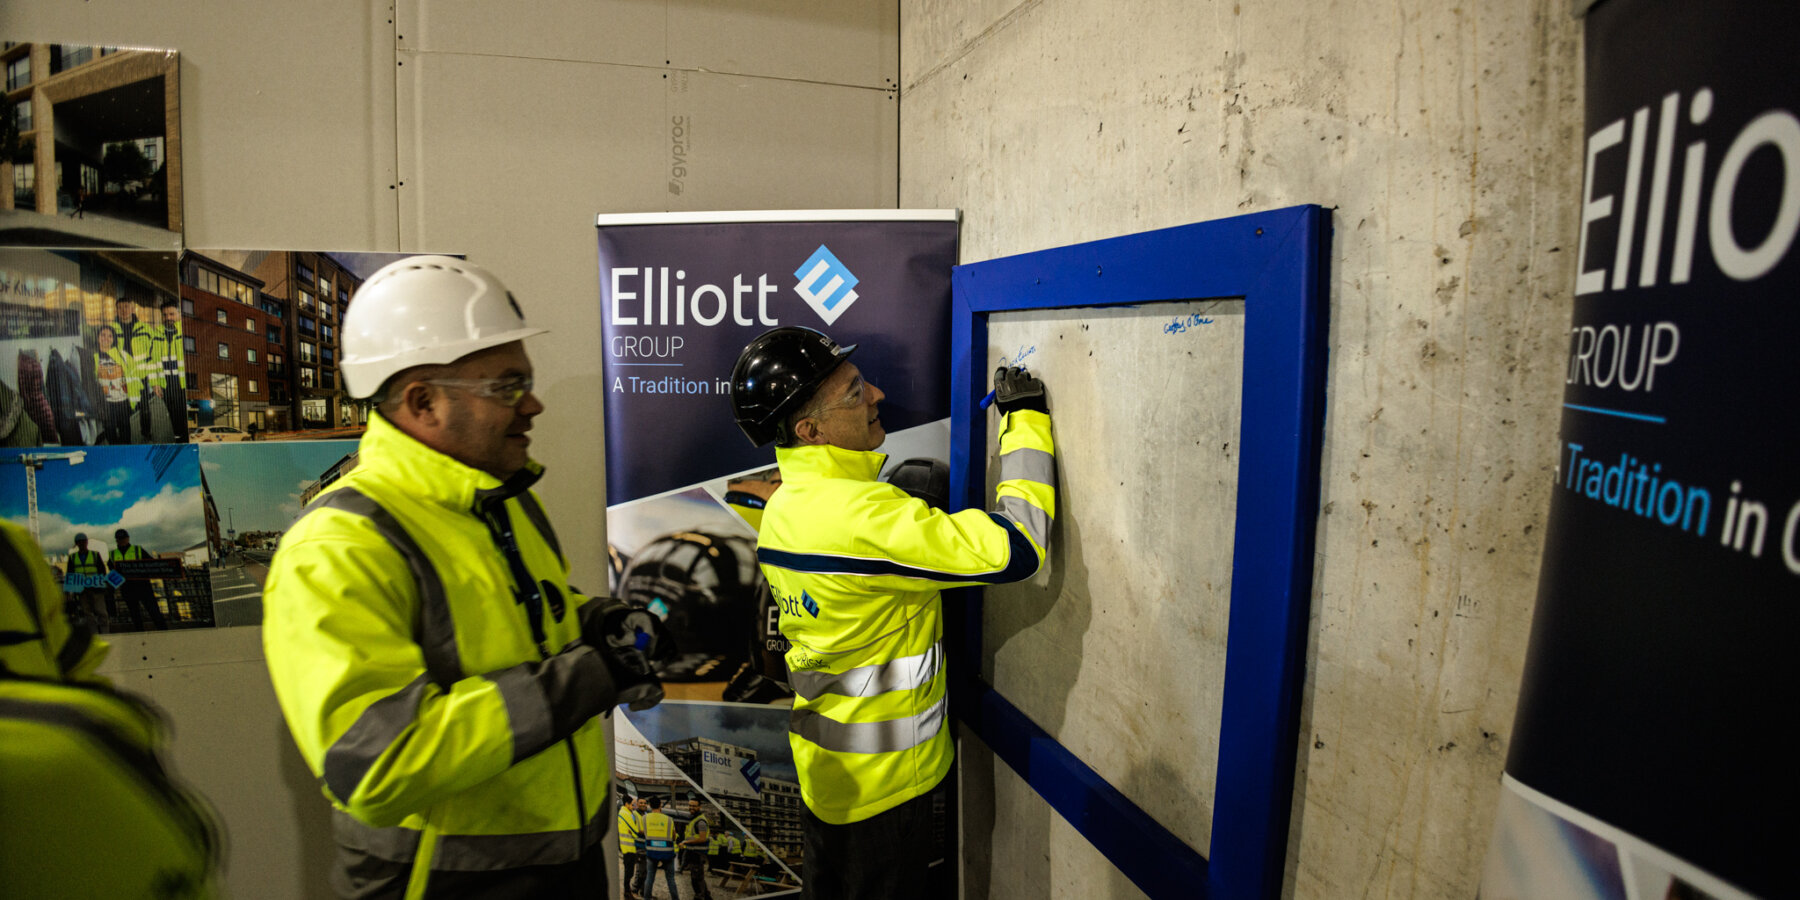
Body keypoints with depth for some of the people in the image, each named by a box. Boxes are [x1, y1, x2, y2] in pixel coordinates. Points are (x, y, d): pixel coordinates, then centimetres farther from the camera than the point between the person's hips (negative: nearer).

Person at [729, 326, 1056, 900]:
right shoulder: (862, 514, -31)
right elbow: (1016, 549, -31)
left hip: (822, 763, 8)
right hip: (881, 781, -8)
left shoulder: (782, 508, -1)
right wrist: (1026, 419, -21)